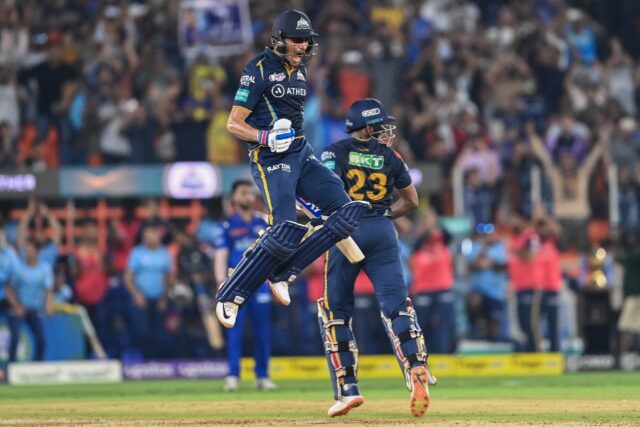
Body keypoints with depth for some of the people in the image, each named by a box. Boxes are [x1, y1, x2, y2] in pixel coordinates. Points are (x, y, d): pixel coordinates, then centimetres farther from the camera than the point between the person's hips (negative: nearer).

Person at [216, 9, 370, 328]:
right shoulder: (259, 70, -10)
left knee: (347, 213, -5)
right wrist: (267, 137, -24)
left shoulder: (300, 69, 14)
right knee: (286, 234, -21)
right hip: (271, 160, -8)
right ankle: (230, 296, -7)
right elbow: (234, 125, -11)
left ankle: (282, 274, -1)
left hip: (302, 154, 8)